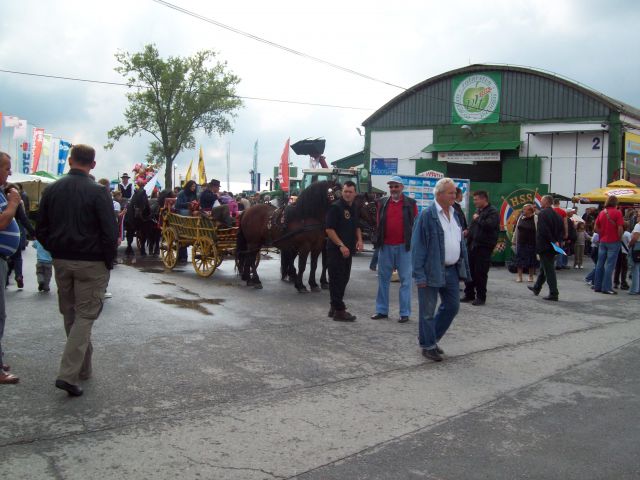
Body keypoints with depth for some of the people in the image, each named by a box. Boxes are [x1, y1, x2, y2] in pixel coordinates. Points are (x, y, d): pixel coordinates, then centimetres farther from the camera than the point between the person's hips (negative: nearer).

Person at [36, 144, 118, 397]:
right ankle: (69, 374, -11)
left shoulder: (52, 189, 3)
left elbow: (41, 230, 7)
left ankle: (83, 368, 26)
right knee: (85, 316, -1)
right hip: (91, 263, -5)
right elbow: (109, 232, -14)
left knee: (70, 316, 17)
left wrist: (55, 251, 17)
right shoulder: (98, 192, -12)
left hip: (61, 262, 5)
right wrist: (109, 261, -1)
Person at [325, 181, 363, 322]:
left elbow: (356, 227, 25)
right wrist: (341, 245, -21)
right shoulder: (335, 207, -11)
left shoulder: (354, 208, 13)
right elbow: (329, 229, -17)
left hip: (348, 250, 9)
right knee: (337, 279, -4)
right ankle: (339, 311, 0)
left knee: (343, 279, 14)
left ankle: (335, 307, 26)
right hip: (336, 250, -8)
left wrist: (359, 240, 6)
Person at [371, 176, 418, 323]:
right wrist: (379, 240, 4)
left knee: (405, 280, 1)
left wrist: (413, 242, -2)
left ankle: (405, 313, 7)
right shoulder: (382, 203, 8)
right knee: (383, 279, 8)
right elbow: (379, 224, 11)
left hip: (404, 246, -2)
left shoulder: (410, 203, 2)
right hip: (385, 246, 3)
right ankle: (382, 310, 17)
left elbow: (416, 224, 3)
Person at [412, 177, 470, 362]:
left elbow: (461, 243, 17)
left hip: (451, 270, 7)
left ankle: (431, 338, 29)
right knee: (428, 311, 3)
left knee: (452, 306, 12)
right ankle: (428, 346, 18)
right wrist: (420, 275, -18)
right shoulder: (427, 215, -11)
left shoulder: (454, 215, 12)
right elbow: (417, 246, -13)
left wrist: (464, 269, 11)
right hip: (432, 271, -7)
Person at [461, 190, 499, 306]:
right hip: (473, 245, 8)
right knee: (469, 271, 9)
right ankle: (469, 294, 19)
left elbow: (489, 225, -25)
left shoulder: (492, 212, -8)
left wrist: (478, 219, -13)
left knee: (480, 273, -3)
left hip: (484, 247, -8)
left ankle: (481, 297, 7)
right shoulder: (478, 211, 19)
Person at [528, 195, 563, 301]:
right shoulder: (556, 215, 11)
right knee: (544, 268, 21)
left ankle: (554, 294, -6)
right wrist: (557, 241, 5)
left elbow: (543, 230, -22)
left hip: (544, 246, -8)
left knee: (549, 269, -6)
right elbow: (562, 230, 10)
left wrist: (553, 241, -16)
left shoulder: (542, 213, -14)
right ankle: (536, 288, 36)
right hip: (552, 247, 8)